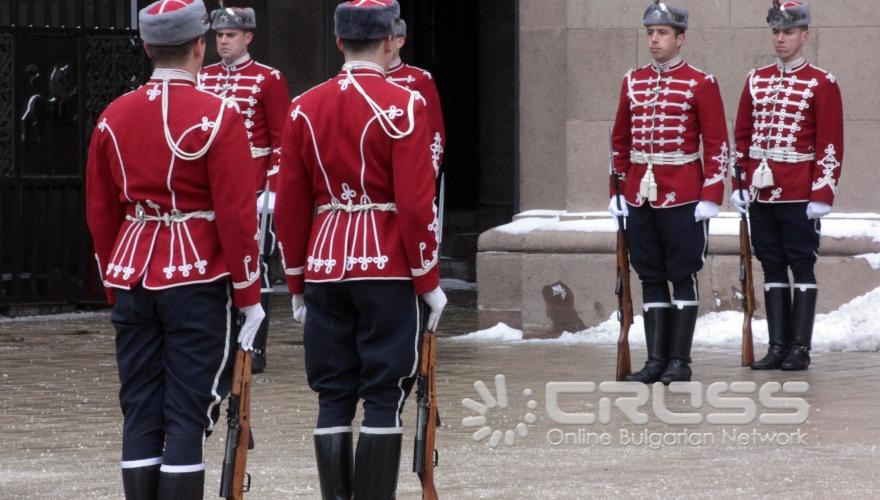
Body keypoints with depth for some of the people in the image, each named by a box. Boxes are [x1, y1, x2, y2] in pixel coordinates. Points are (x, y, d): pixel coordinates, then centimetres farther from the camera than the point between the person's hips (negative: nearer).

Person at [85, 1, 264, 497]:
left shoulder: (113, 117, 6)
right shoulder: (218, 116, -10)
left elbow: (100, 212, 12)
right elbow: (237, 216, -12)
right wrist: (248, 295, -4)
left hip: (133, 280, 5)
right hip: (198, 279, -5)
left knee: (140, 414, 8)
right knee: (188, 415, -3)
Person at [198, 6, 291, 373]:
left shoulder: (269, 80, -4)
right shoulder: (204, 79, 10)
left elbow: (281, 140, -5)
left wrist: (273, 189, -11)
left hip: (253, 189, -5)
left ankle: (255, 350, 5)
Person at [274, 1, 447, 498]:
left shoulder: (305, 108, 5)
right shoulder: (404, 106, -9)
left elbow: (290, 205, 7)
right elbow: (417, 204, -12)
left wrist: (298, 281, 15)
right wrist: (429, 280, -4)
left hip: (325, 270, 4)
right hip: (387, 269, -4)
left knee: (333, 398, 7)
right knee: (384, 398, -1)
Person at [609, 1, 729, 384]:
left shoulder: (700, 85, -4)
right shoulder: (632, 82, 10)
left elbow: (717, 145, -5)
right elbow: (620, 140, 17)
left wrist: (710, 196, -10)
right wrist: (618, 190, 11)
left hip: (682, 197, -5)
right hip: (639, 195, 5)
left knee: (683, 277, 1)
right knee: (650, 277, 7)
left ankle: (680, 361, 5)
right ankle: (656, 360, 10)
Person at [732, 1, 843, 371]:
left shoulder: (822, 84, -3)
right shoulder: (756, 81, 11)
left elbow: (830, 146, -6)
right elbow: (741, 136, 13)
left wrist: (822, 195, -12)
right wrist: (739, 184, 6)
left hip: (799, 196, -5)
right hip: (761, 192, 5)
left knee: (802, 267, 0)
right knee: (772, 268, 7)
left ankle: (800, 349, 3)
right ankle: (778, 347, 11)